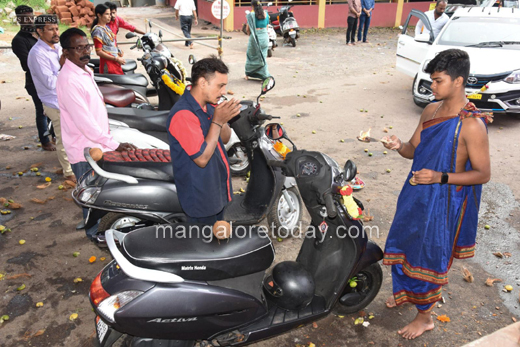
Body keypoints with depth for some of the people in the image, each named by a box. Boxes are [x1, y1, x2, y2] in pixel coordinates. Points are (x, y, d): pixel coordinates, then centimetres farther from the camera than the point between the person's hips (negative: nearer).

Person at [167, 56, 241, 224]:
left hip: (217, 188, 9)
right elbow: (202, 158, -27)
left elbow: (225, 139, 8)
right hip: (200, 195, -8)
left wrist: (223, 119, -13)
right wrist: (217, 121, -27)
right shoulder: (183, 115, -27)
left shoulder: (209, 105, 2)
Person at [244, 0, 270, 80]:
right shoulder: (266, 14, 4)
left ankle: (248, 74, 23)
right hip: (265, 36, 4)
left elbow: (248, 29, -7)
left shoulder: (251, 15, -9)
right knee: (263, 56, 8)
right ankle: (264, 75, 3)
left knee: (251, 55, 12)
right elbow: (266, 26, 14)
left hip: (255, 37, -3)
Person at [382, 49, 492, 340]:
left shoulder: (472, 124, -20)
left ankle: (425, 316, 29)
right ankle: (407, 291, 48)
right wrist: (399, 146, -14)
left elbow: (483, 173, -17)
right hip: (416, 193, 7)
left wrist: (439, 177, -28)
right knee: (403, 243, 21)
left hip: (444, 201, -7)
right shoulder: (431, 110, 2)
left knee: (429, 255, 6)